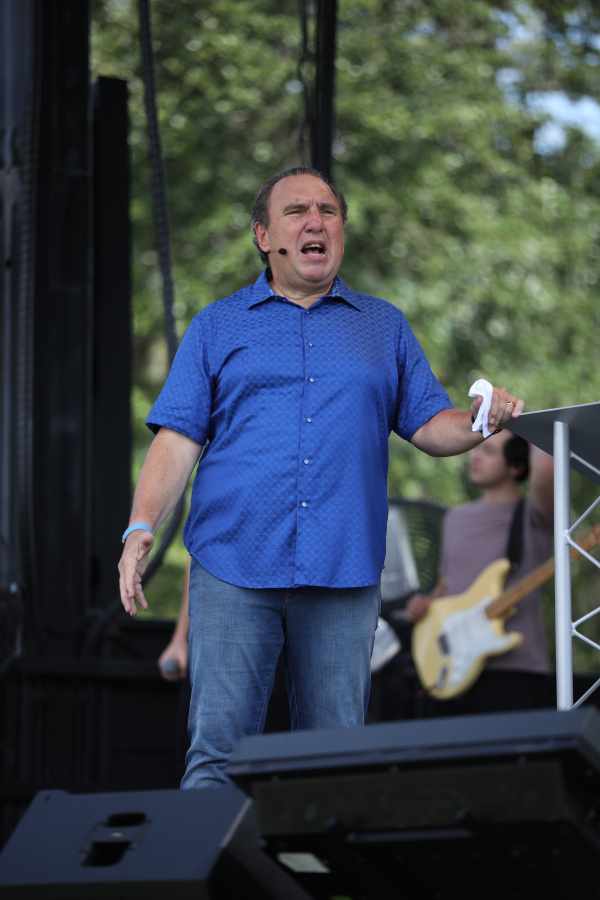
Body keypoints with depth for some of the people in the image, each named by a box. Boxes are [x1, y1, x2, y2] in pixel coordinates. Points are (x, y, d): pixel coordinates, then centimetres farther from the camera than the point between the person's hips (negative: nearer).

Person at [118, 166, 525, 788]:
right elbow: (178, 439, 6)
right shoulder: (218, 327, 13)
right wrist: (141, 527, -8)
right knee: (218, 753, -8)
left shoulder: (384, 327, 18)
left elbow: (430, 426, 13)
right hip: (235, 571, -1)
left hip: (343, 572, 2)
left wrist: (483, 421, -8)